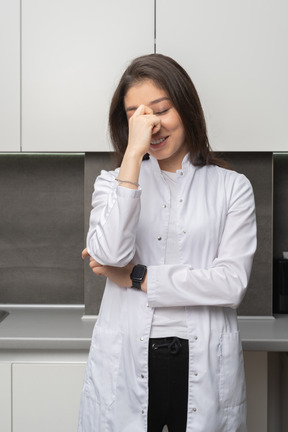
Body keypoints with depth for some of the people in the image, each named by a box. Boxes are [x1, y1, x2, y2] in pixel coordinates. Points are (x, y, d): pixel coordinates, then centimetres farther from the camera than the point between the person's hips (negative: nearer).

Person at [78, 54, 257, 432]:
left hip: (205, 368, 0)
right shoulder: (112, 182, 6)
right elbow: (111, 255, -14)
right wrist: (134, 154, -14)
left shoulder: (232, 187, 2)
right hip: (126, 365, 1)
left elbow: (233, 284, -9)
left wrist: (138, 278, -9)